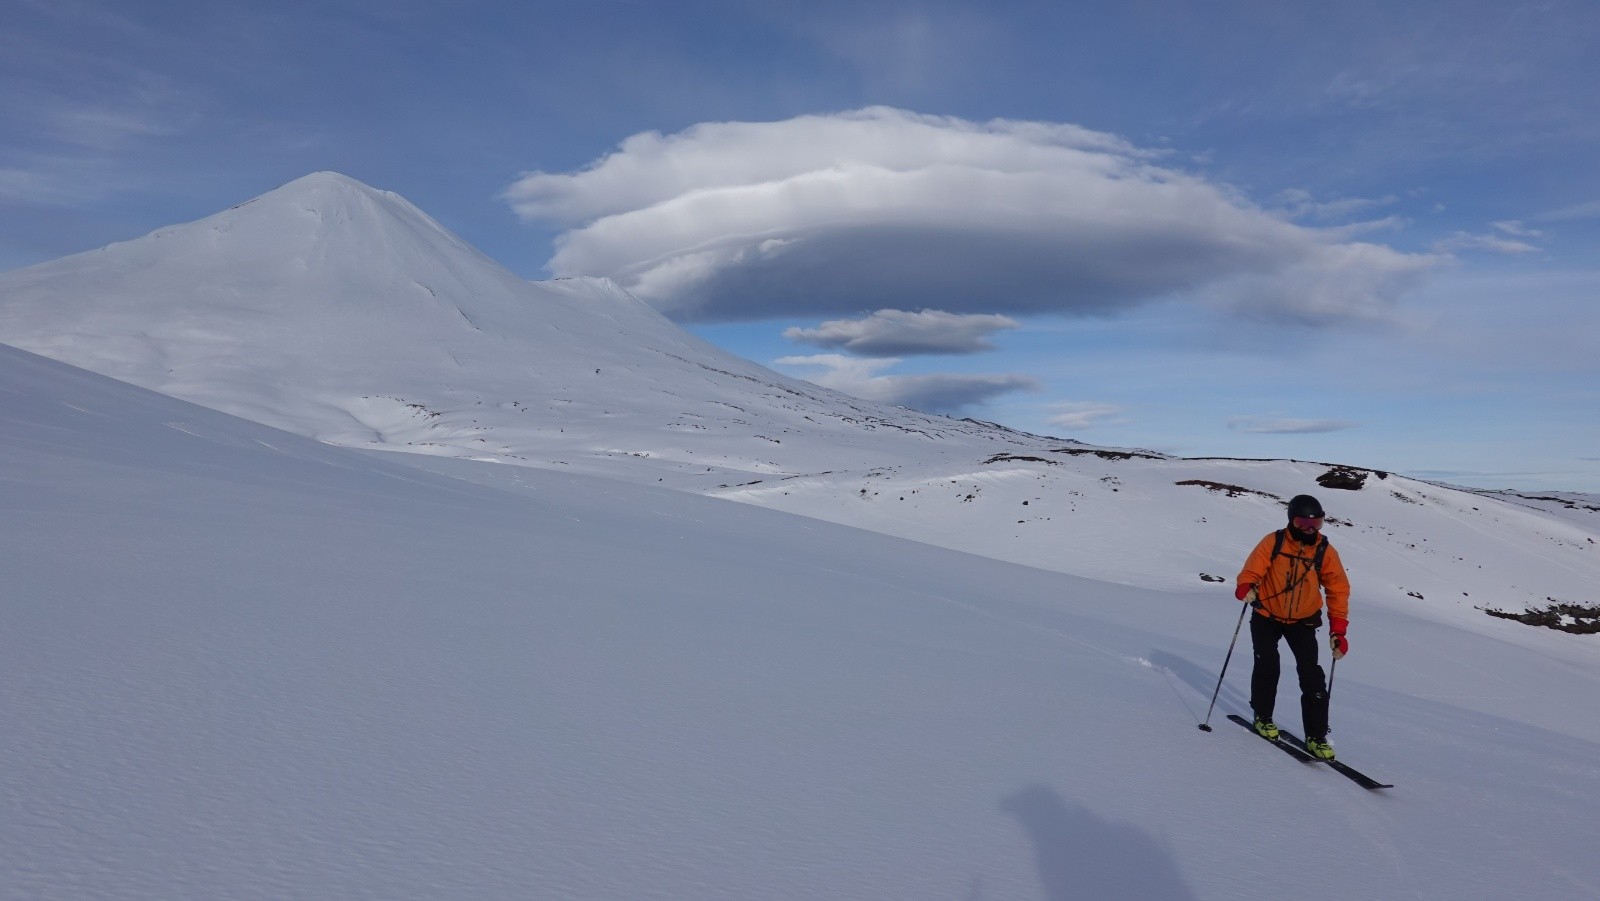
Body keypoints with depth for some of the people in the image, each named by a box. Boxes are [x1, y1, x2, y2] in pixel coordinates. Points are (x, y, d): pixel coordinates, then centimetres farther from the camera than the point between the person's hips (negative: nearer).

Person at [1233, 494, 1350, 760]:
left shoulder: (1325, 551, -10)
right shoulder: (1273, 542, -15)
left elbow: (1338, 590, -5)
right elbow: (1251, 571, -16)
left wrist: (1338, 630, -12)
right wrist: (1246, 589, -40)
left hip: (1303, 621, 1)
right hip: (1267, 617, -1)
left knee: (1312, 677, -6)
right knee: (1267, 667, -4)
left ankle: (1316, 736, 3)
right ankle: (1263, 717, 19)